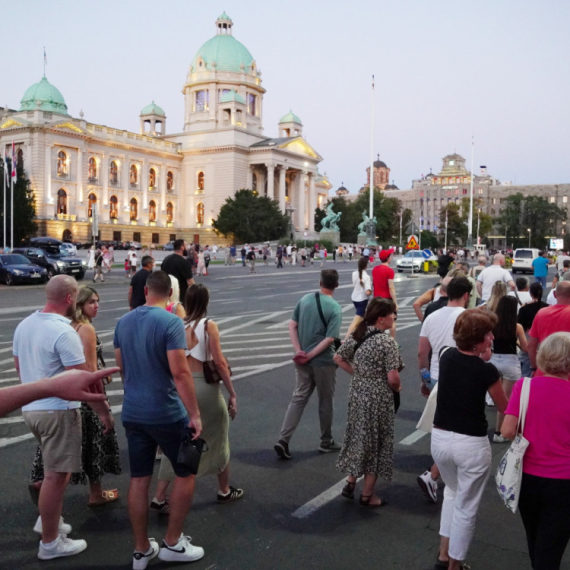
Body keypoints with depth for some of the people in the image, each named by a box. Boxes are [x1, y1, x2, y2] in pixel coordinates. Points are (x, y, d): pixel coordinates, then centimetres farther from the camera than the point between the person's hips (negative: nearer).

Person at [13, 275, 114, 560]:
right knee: (56, 475, 3)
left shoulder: (24, 325, 5)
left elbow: (19, 367, 17)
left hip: (31, 408, 9)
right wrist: (104, 412, -11)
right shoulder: (64, 332, -21)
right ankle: (50, 543, 14)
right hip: (58, 411, -9)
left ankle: (47, 519, 36)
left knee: (56, 469, 25)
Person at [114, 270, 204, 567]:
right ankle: (172, 543, 19)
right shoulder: (171, 322, -16)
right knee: (186, 473, 13)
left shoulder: (123, 322, 4)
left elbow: (121, 368, 14)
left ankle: (141, 550, 23)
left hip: (132, 413, 6)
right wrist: (195, 414, -17)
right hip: (166, 414, -6)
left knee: (139, 480, 13)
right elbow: (180, 372, -22)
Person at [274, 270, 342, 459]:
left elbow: (292, 326, 0)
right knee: (326, 402, 12)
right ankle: (326, 442, 26)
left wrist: (299, 351, -5)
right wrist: (310, 356, -16)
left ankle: (283, 440, 2)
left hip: (303, 361, 5)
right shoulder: (335, 308, -12)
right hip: (323, 361, -4)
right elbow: (329, 339, -20)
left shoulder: (305, 299, 2)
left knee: (298, 398, 11)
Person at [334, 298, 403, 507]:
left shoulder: (356, 334, 0)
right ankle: (367, 495, 20)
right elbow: (393, 378, -22)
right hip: (378, 399, -6)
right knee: (375, 443, 8)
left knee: (358, 438, 22)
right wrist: (397, 388, -2)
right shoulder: (387, 342, -20)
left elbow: (338, 358, 10)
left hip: (357, 394, 6)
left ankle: (350, 482, 28)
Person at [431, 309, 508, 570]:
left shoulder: (446, 356, 0)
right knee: (466, 507, 13)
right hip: (472, 445, -6)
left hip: (440, 438, 6)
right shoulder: (487, 371, -16)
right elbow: (504, 407, 0)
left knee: (452, 492, 29)